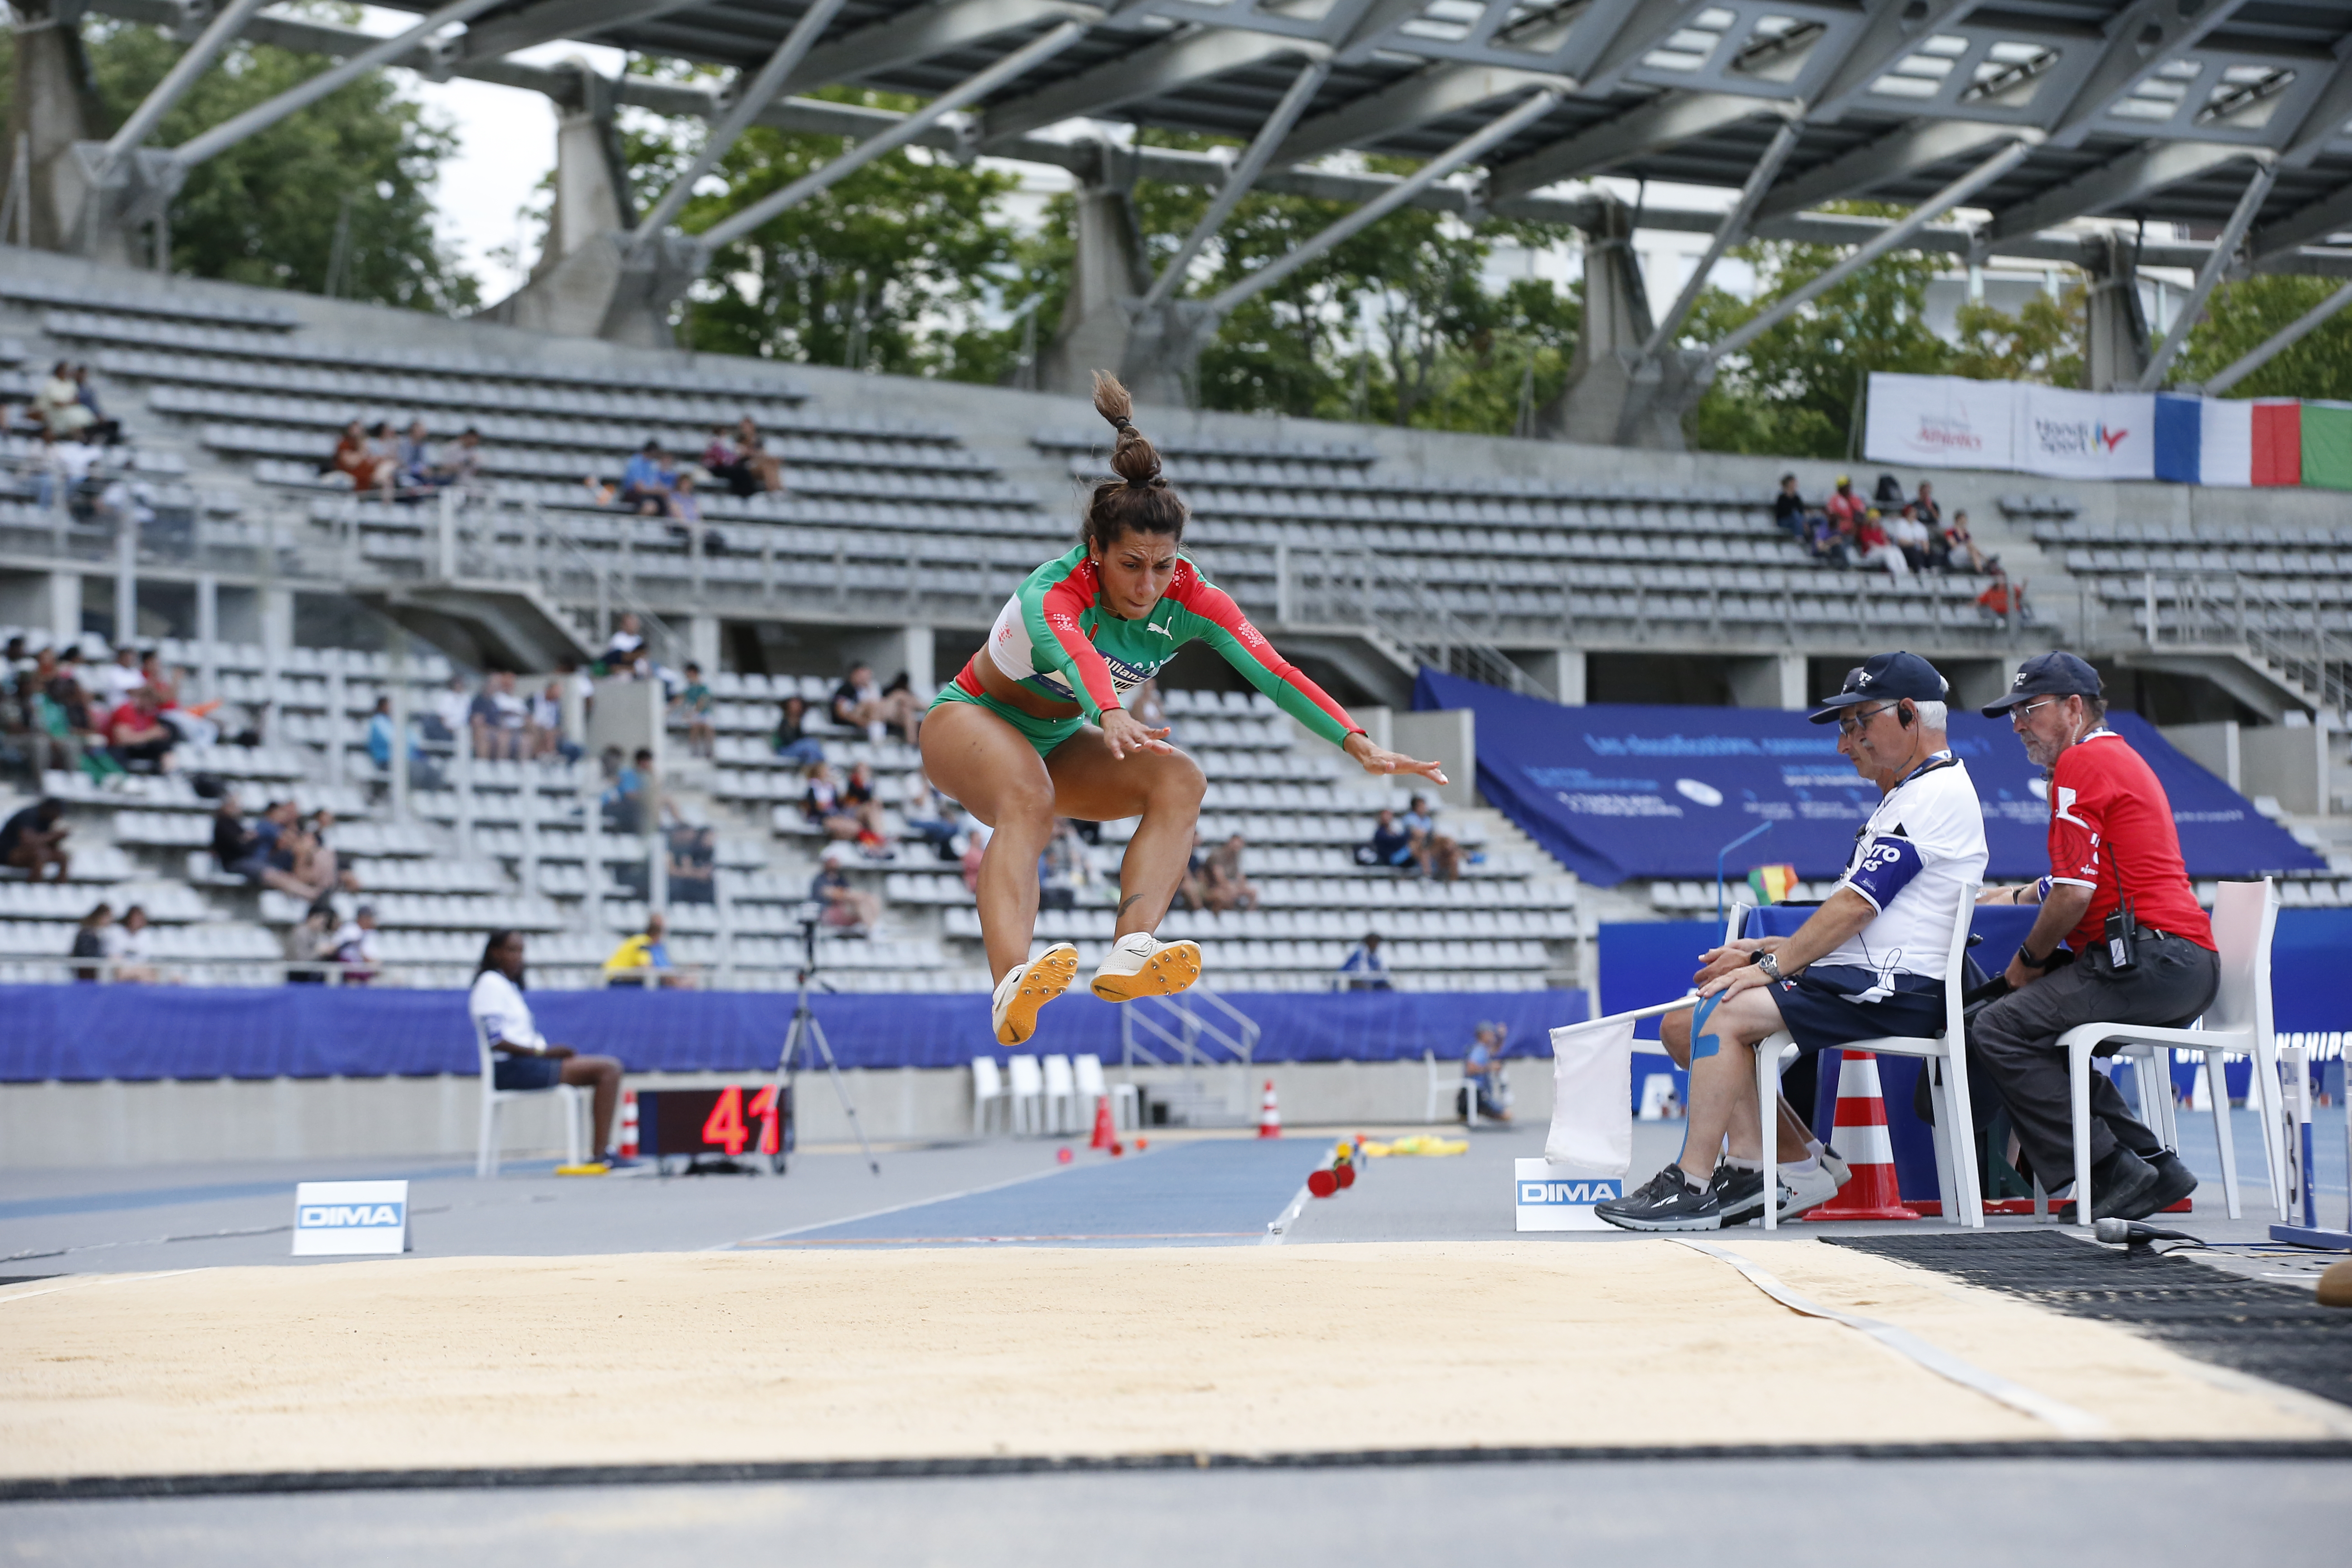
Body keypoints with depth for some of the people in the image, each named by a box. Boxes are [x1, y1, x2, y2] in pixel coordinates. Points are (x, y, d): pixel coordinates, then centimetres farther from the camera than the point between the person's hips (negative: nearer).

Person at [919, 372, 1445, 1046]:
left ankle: (1129, 953, -41)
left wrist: (1358, 744, -42)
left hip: (1058, 744, 6)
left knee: (1179, 780, -23)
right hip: (970, 720, -6)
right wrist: (1111, 716, -78)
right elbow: (1073, 652, -56)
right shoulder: (1053, 592, -33)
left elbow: (1273, 671, -30)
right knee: (1028, 802, -39)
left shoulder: (1188, 598, -19)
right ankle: (1010, 985, -60)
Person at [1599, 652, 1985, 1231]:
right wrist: (1773, 950, 9)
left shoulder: (1937, 793, -10)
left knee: (1724, 1015, -24)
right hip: (1857, 981, 11)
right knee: (1685, 1025, 3)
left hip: (1895, 991, -11)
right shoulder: (1903, 796, 23)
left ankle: (1692, 1186, -23)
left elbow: (1856, 905, -17)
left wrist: (1772, 967, -15)